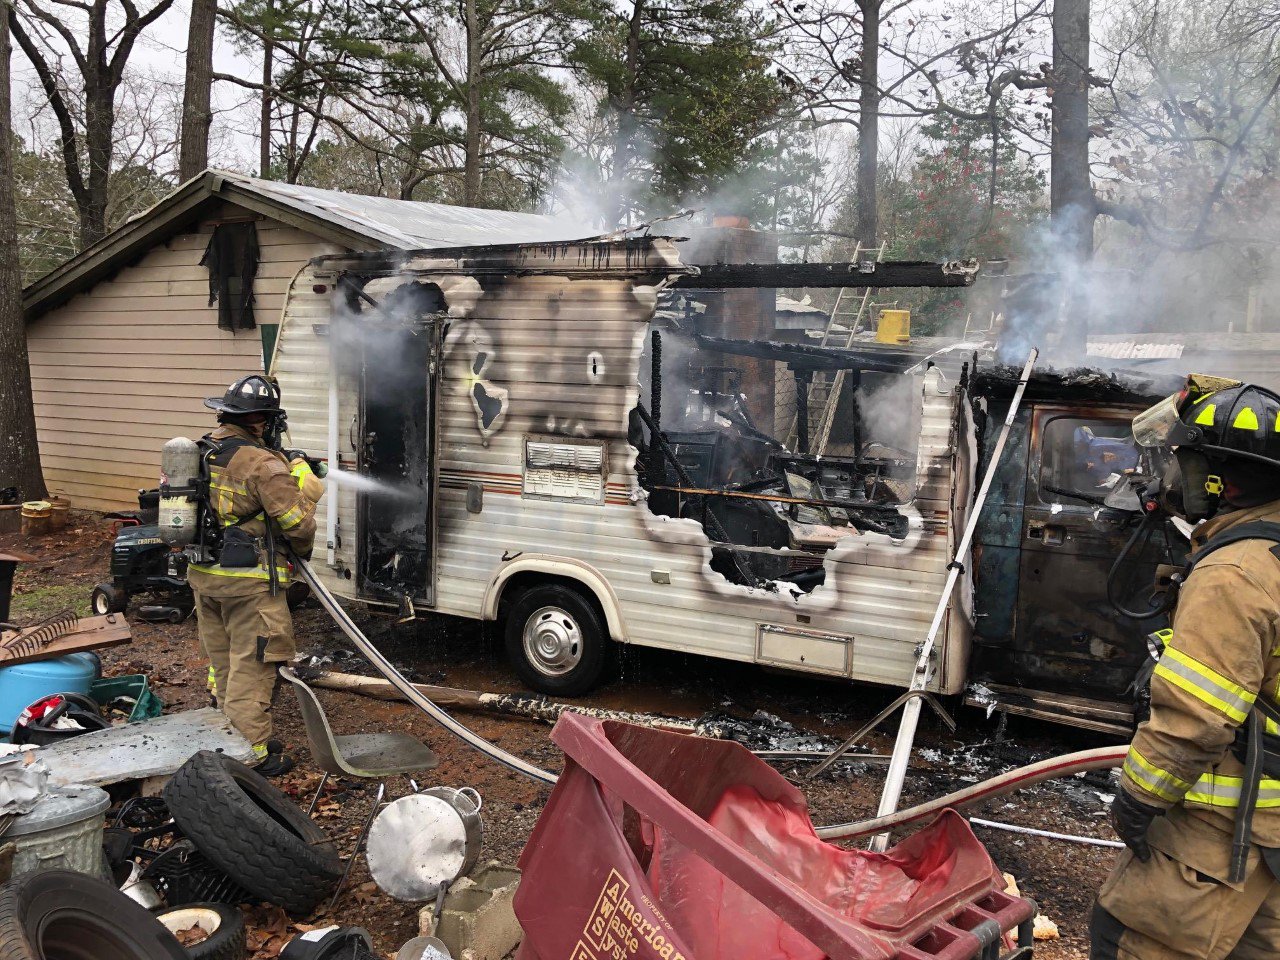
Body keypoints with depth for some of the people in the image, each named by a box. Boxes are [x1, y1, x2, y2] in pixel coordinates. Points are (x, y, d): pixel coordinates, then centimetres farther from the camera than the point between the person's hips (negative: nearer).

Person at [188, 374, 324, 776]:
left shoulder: (201, 452, 6)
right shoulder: (262, 462, -19)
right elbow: (296, 521, -19)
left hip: (203, 574, 8)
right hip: (248, 581, -8)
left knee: (222, 663, 19)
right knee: (250, 668, 1)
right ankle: (253, 754, 7)